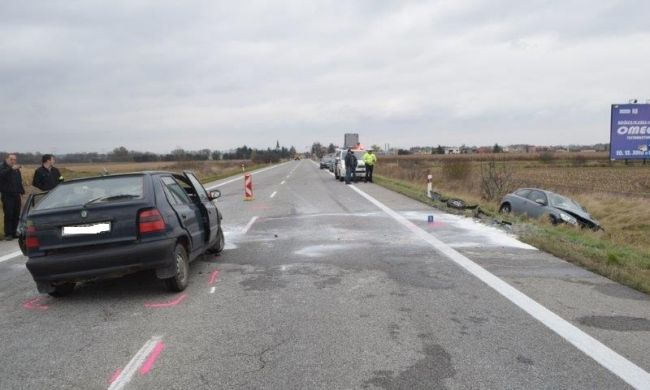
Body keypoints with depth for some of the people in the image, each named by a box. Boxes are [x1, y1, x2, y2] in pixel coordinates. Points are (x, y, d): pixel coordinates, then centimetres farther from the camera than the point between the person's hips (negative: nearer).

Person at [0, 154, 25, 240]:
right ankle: (8, 234, -7)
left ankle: (14, 233, 11)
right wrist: (11, 169, -37)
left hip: (16, 195, 6)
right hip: (7, 195, -6)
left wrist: (21, 192, 20)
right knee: (8, 215, -10)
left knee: (16, 215, 5)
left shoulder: (16, 169, 19)